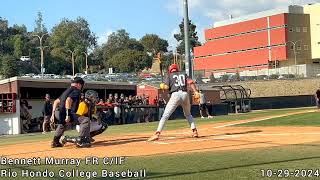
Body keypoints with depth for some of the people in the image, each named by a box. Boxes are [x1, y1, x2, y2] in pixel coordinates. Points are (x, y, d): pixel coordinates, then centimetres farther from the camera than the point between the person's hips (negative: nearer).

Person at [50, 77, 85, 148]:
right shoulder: (76, 91, -1)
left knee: (62, 123, 41)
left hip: (57, 113, 10)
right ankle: (82, 141, -16)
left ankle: (55, 142, 45)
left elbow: (56, 101, 28)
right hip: (64, 113, -10)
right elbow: (68, 100, -18)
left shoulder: (67, 91, 27)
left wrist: (53, 114, 30)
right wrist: (68, 115, -24)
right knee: (85, 121, -10)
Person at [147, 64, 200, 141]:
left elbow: (166, 87, 1)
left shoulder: (170, 76, 15)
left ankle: (157, 134, -15)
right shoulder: (184, 74, 23)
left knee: (165, 115, -4)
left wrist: (162, 86, 22)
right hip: (185, 94, 3)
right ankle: (194, 131, 14)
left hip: (175, 95, -3)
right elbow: (190, 82, 6)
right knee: (188, 114, 26)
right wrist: (195, 91, -3)